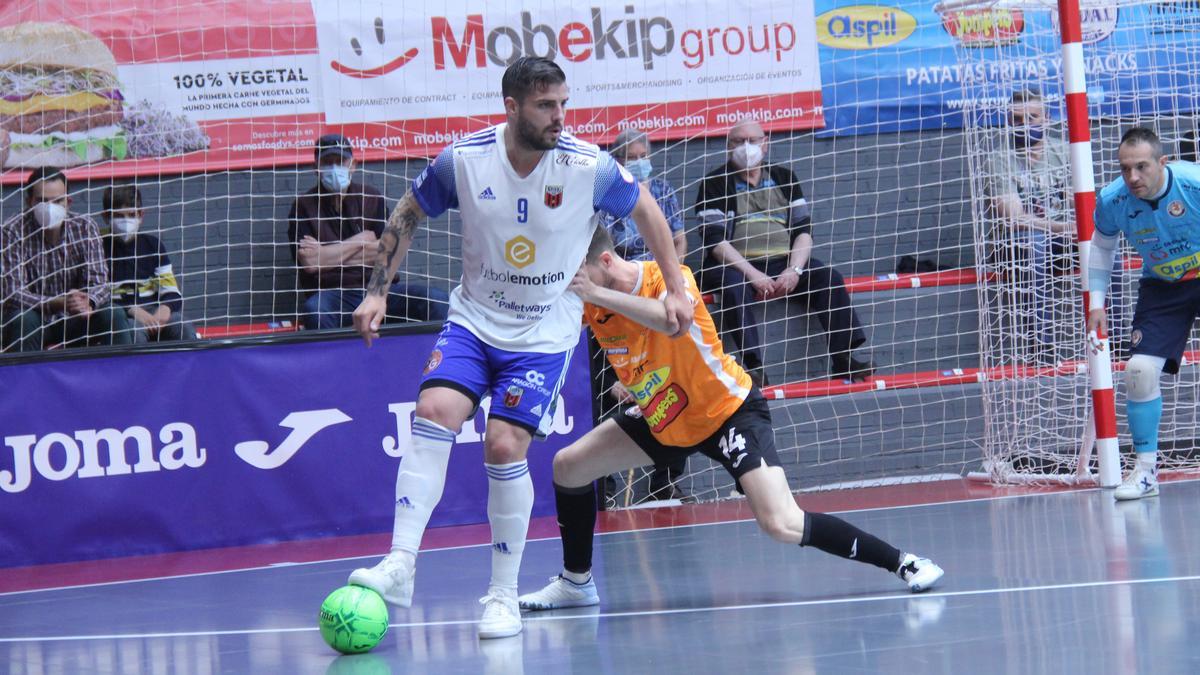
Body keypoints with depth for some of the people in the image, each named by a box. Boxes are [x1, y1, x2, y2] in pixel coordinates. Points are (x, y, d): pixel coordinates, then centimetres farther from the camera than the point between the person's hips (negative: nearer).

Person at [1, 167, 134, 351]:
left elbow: (98, 281, -9)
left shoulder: (85, 227, -5)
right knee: (23, 320, -35)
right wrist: (56, 303, -40)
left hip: (73, 321, 3)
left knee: (114, 316, -21)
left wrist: (88, 303, -35)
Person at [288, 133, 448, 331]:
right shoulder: (304, 206, 5)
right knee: (314, 310, -38)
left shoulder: (372, 198, 14)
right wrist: (361, 240, -2)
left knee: (437, 300, -20)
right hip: (331, 292, -3)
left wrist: (330, 255, -6)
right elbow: (309, 262, -10)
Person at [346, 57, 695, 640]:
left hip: (543, 334, -2)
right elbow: (407, 215, 6)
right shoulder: (463, 160, -11)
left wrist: (674, 289, 6)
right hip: (473, 318, 2)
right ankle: (399, 569, -23)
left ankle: (504, 593, 3)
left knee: (504, 448, -14)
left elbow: (646, 211, 5)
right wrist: (377, 292, 3)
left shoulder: (588, 167, -14)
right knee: (434, 411, -22)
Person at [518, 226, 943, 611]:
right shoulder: (589, 302, -7)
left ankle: (901, 561, -10)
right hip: (661, 418, 7)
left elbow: (673, 317, -48)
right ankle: (576, 581, 24)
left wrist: (597, 293, -48)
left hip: (728, 410, -7)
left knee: (782, 524, -23)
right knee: (569, 465, 5)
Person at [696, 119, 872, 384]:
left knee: (830, 278, -19)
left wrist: (795, 269, -11)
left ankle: (842, 359, -23)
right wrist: (752, 274, -20)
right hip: (736, 265, -4)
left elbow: (804, 230, 9)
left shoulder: (783, 178, 16)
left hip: (783, 263, 4)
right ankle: (753, 364, -44)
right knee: (733, 285, -37)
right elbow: (714, 240, -7)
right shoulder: (716, 184, 4)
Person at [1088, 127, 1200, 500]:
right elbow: (1101, 247, 6)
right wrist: (1095, 302, 3)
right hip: (1163, 287, 3)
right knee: (1140, 369, -10)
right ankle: (1145, 468, 2)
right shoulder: (1112, 202, -16)